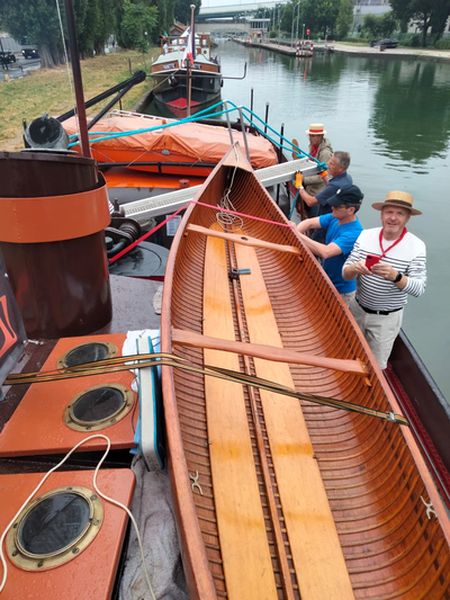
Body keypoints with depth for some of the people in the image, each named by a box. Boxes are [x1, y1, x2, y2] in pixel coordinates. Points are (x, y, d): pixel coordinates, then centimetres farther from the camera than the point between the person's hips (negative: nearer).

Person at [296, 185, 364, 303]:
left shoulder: (353, 233, -31)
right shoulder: (335, 218, -7)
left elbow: (326, 252, -42)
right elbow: (309, 222, -7)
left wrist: (299, 235, -36)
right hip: (326, 281, 7)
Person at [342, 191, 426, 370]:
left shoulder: (416, 246, -16)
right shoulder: (366, 235, -8)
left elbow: (419, 289, -20)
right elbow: (345, 273, -7)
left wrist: (395, 276, -39)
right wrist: (355, 269, -31)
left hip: (387, 317, -3)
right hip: (358, 308, 3)